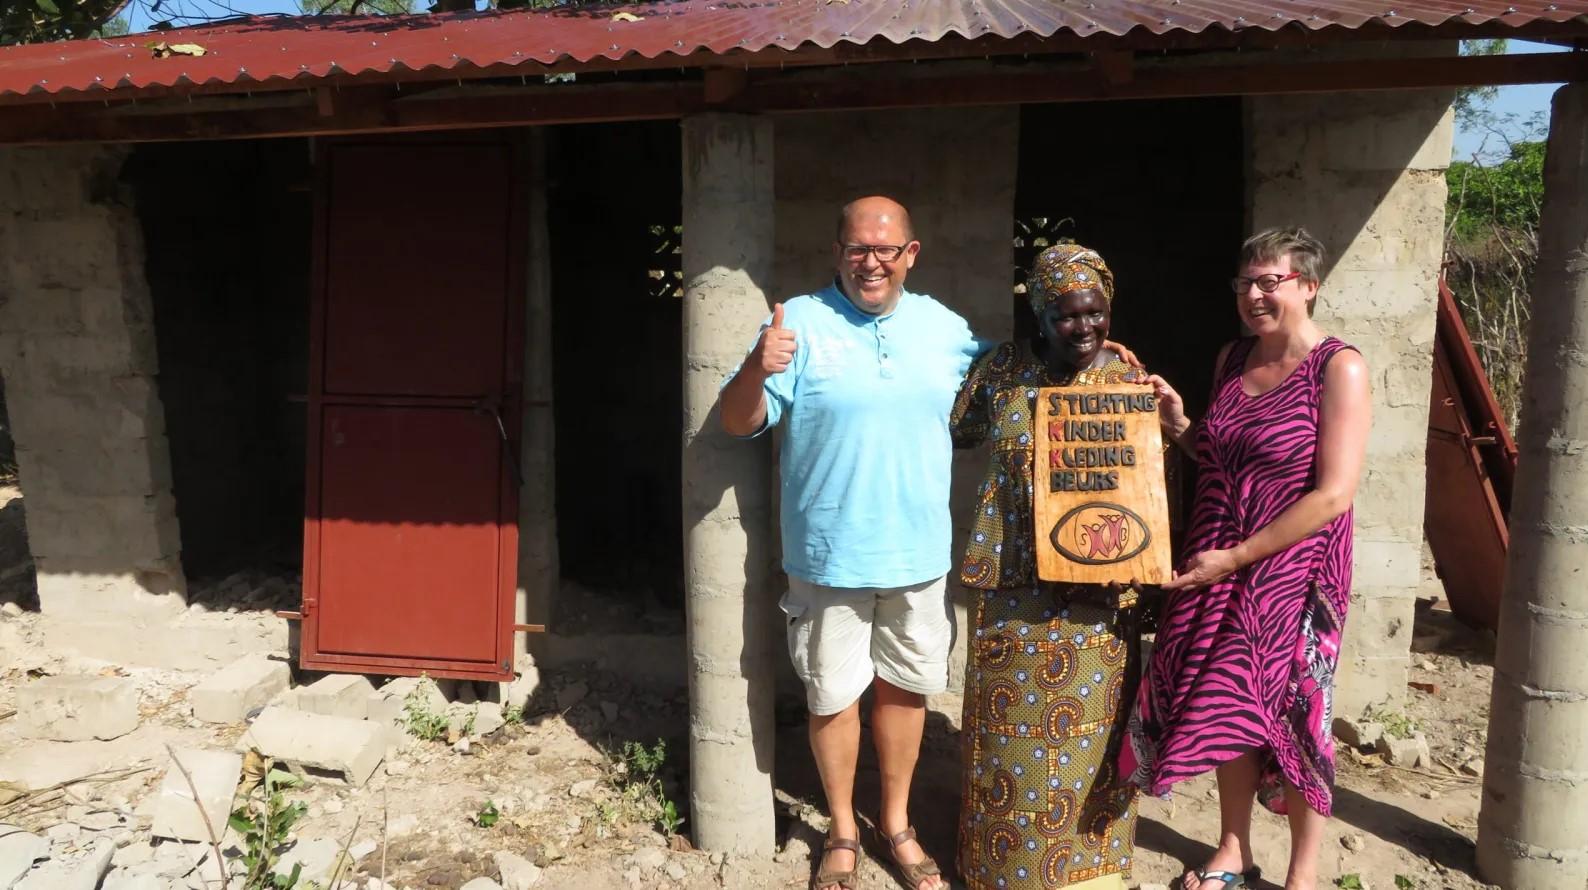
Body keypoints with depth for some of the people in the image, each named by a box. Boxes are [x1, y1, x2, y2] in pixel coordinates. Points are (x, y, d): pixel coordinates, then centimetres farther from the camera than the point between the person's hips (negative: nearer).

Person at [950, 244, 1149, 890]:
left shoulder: (1129, 377, 1)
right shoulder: (1003, 370, -2)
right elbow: (955, 432, 11)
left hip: (1098, 586, 1)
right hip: (1016, 582, 0)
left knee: (1089, 723, 10)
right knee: (1013, 716, 9)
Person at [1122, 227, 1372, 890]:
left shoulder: (1338, 368, -13)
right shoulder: (1231, 358, 6)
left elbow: (1334, 493, -18)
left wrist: (1237, 556, -18)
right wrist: (1178, 426, -2)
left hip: (1291, 572, -5)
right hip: (1217, 569, 5)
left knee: (1293, 714, 7)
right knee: (1228, 707, 14)